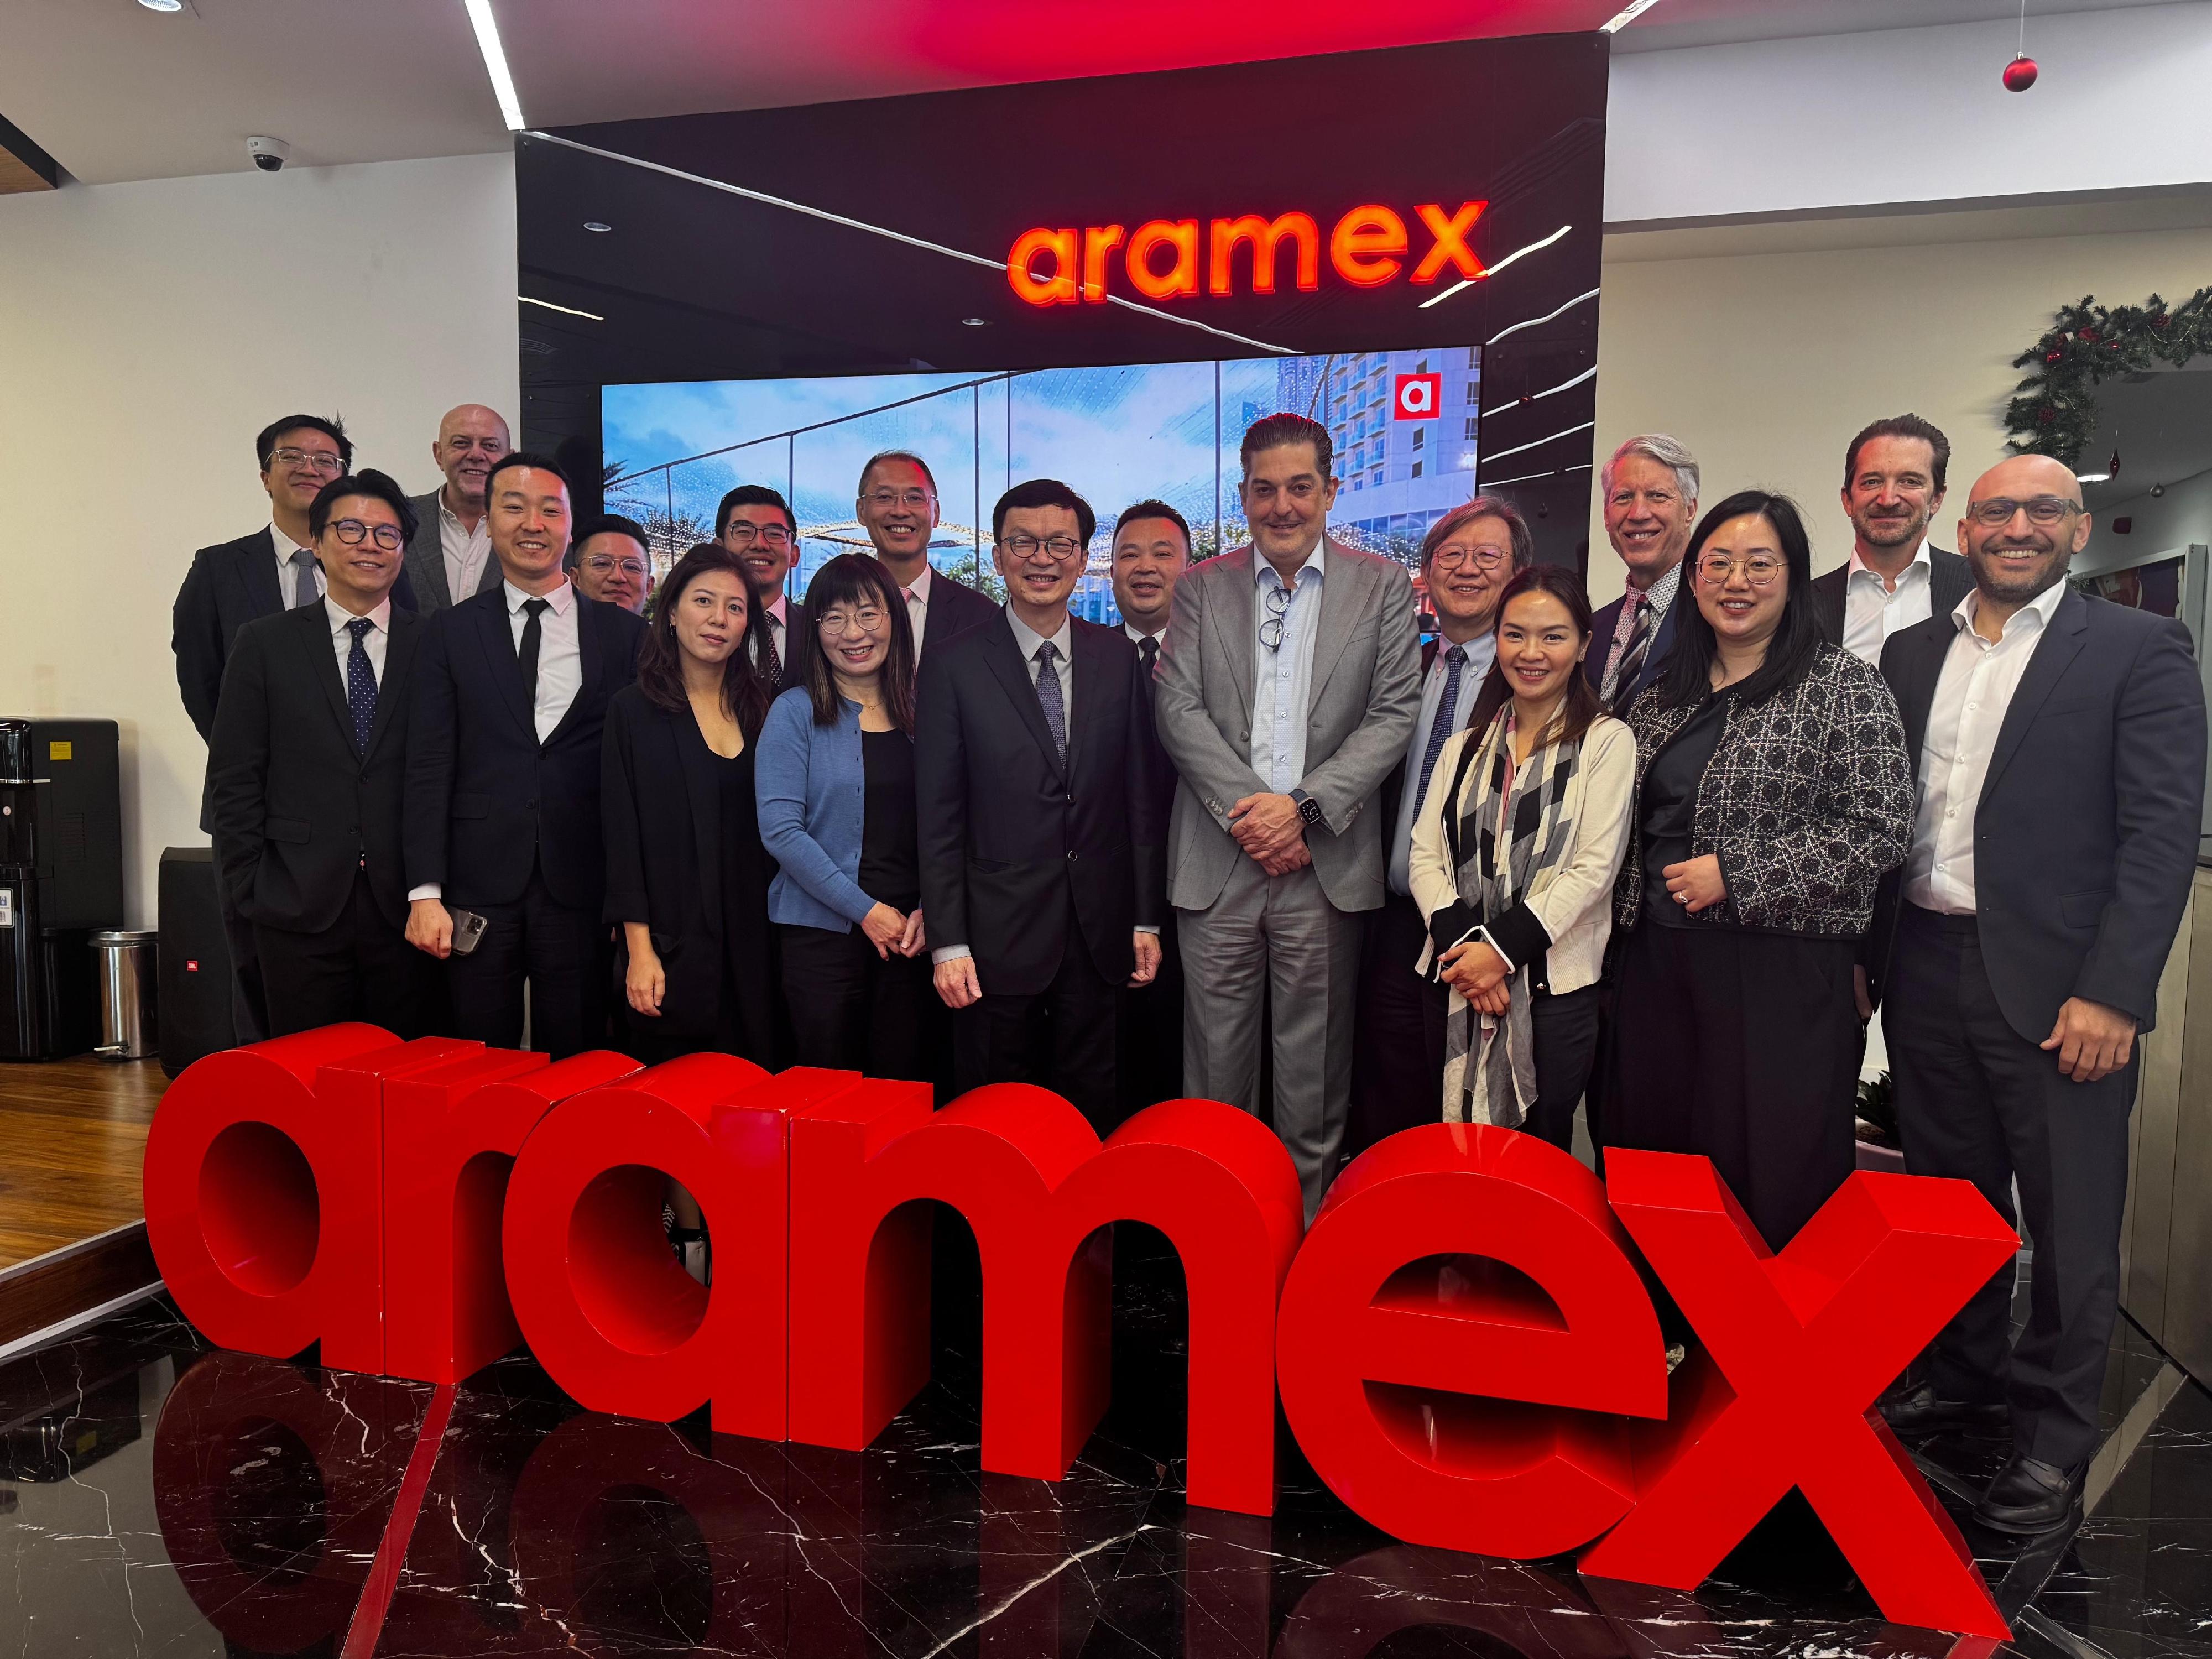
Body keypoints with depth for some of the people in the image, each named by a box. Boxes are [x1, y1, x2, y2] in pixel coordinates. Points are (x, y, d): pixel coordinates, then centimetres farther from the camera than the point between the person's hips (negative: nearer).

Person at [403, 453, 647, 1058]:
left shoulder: (624, 633, 6)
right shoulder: (452, 632, 8)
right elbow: (429, 766, 3)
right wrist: (425, 892, -5)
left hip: (582, 888, 0)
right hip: (479, 887, 1)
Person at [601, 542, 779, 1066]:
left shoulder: (760, 710, 10)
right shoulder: (634, 710, 0)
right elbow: (622, 837, -4)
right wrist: (639, 949, -11)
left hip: (752, 944, 3)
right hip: (671, 944, -3)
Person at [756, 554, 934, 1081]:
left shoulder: (920, 712, 9)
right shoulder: (795, 712, -1)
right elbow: (780, 830, -9)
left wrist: (929, 910, -6)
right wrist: (866, 910, -11)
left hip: (912, 935, 3)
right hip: (823, 932, -2)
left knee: (904, 1088, 7)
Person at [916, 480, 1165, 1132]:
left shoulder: (1118, 658, 5)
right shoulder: (953, 668, -3)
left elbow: (1140, 796, 7)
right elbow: (938, 816, -4)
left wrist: (1146, 918, 5)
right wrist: (947, 943, -8)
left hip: (1100, 932, 2)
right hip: (1000, 933, -2)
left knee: (1091, 1104, 14)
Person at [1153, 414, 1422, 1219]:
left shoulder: (1382, 585, 6)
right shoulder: (1201, 587, 9)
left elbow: (1394, 715, -1)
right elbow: (1179, 707, 1)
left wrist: (1302, 805, -12)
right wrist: (1243, 808, -12)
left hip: (1327, 861, -1)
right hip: (1219, 856, 1)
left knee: (1314, 1064, 7)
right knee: (1215, 1059, 6)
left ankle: (1306, 1226, 22)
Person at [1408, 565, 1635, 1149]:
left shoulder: (1606, 741, 0)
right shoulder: (1465, 746, 14)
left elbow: (1594, 868, -8)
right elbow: (1424, 853, 5)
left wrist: (1502, 948, -14)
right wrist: (1461, 945, -11)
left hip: (1556, 987, -3)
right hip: (1457, 980, 4)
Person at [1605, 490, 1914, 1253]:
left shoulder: (1845, 688, -4)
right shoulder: (1662, 696, 13)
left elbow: (1881, 827, -12)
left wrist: (1735, 874, -15)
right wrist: (1627, 919, 10)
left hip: (1784, 970, -5)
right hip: (1658, 959, 6)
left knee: (1774, 1188, 1)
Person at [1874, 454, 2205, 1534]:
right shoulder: (1911, 653, 11)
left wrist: (2111, 993, -16)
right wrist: (1865, 953, 5)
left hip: (2055, 987, -4)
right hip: (1926, 976, 5)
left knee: (2070, 1221, 6)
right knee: (1950, 1196, 17)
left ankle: (2055, 1433, 22)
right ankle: (1965, 1376, 35)